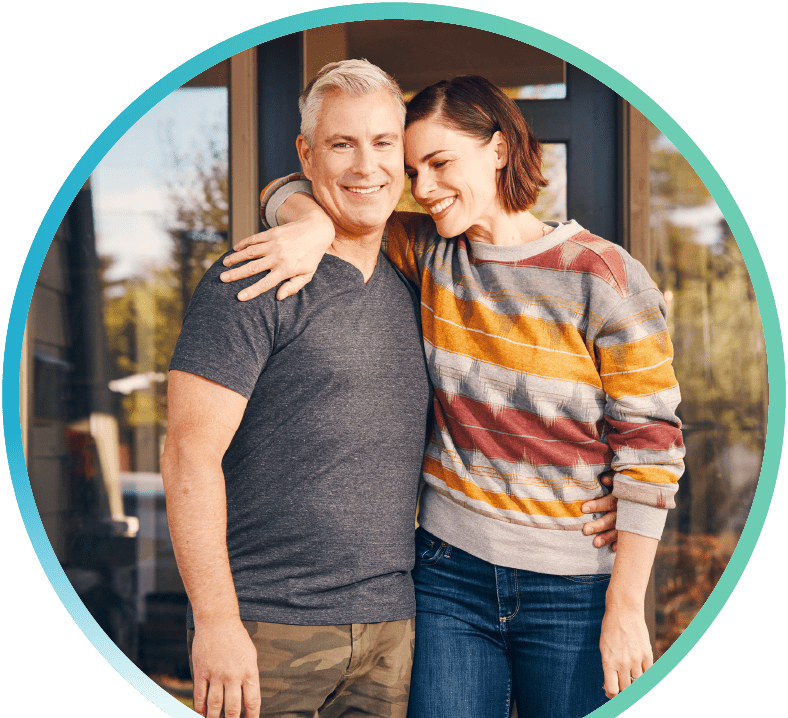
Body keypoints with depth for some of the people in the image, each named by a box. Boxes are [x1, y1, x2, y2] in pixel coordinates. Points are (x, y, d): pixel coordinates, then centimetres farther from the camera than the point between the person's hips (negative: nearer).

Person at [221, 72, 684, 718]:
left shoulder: (606, 279, -10)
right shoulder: (428, 254, 3)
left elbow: (650, 448, -9)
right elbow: (291, 193, 10)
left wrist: (626, 610, -9)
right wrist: (314, 227, -14)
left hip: (574, 591, -3)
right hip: (449, 572, 3)